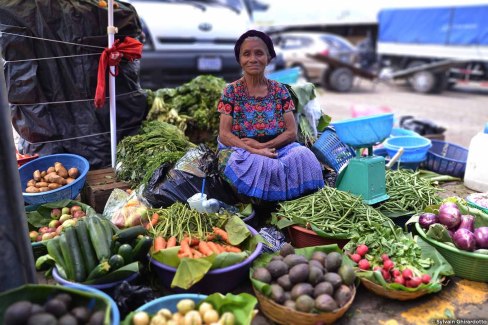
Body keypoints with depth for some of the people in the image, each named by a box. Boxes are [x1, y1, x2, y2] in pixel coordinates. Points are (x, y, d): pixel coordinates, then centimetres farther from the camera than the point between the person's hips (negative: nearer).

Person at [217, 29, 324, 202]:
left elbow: (292, 132, 0)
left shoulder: (280, 90, 6)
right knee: (260, 164, -37)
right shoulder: (231, 91, 1)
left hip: (278, 149, 2)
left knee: (303, 155, -29)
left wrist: (263, 145, -16)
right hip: (241, 152, -2)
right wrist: (255, 152, -21)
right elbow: (224, 135, -7)